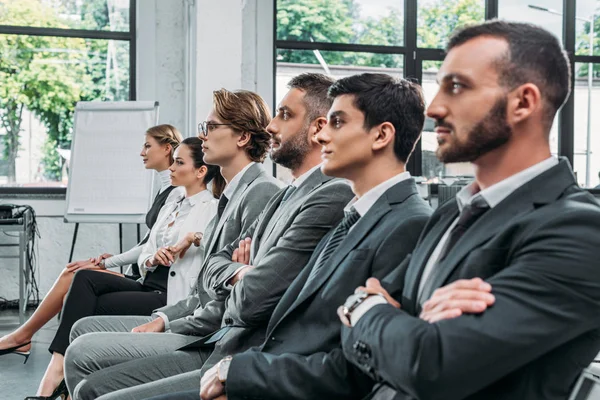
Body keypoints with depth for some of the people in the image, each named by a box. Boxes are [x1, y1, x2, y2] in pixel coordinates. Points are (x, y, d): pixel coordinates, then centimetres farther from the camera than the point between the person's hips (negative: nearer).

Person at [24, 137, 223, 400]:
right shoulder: (169, 208, 23)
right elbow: (143, 257, 18)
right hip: (149, 285, 7)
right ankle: (58, 366, -24)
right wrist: (153, 258, -4)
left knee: (88, 309, -16)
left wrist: (195, 237, -26)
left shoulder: (213, 209, -3)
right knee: (85, 278, -17)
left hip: (174, 296, -7)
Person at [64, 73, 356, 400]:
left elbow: (252, 299, -22)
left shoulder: (332, 198, -15)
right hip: (217, 341, 9)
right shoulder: (287, 196, 17)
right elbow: (213, 266, 19)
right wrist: (238, 273, -4)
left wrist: (239, 284, 2)